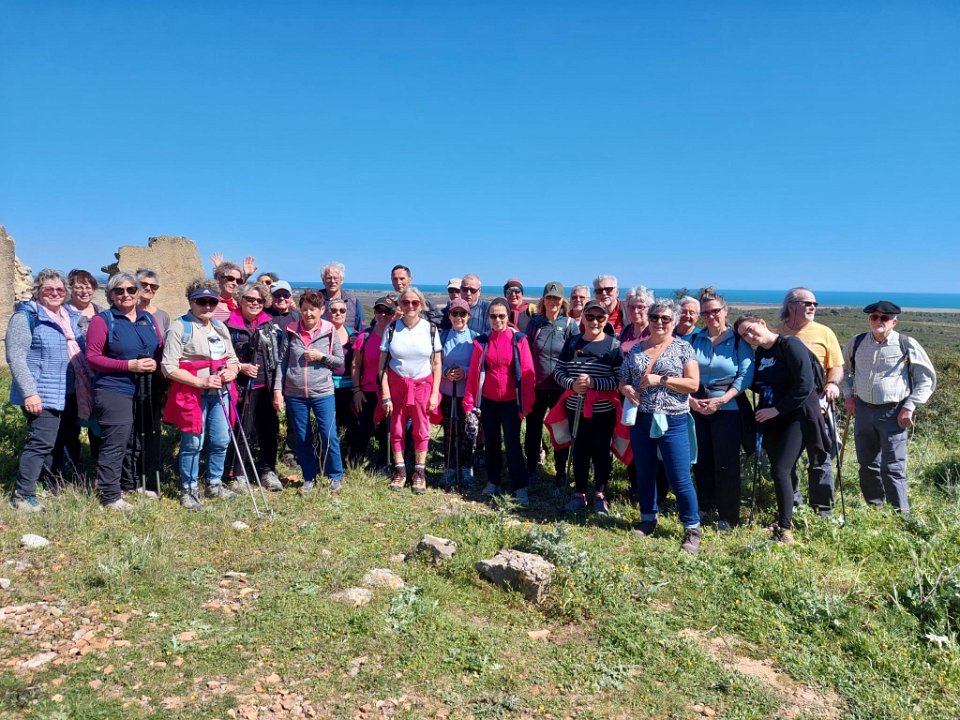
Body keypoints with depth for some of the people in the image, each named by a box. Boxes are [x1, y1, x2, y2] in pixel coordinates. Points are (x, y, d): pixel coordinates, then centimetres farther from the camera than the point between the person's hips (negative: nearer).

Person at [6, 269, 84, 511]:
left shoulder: (71, 317, 14)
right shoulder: (26, 316, -8)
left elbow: (79, 353, 25)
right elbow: (15, 357, -14)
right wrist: (29, 392, -21)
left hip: (67, 394, 8)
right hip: (42, 395, -8)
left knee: (59, 442, 15)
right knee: (41, 442, -9)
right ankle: (22, 495, 1)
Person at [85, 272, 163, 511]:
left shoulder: (148, 319, 12)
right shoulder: (103, 320, -4)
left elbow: (161, 349, 16)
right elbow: (92, 357, -9)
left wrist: (155, 363, -8)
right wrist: (129, 365, -18)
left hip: (144, 393, 6)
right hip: (114, 391, -6)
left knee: (137, 442, 15)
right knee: (115, 444, -8)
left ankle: (129, 485, 30)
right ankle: (110, 496, 0)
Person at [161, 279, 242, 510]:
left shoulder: (220, 327, 14)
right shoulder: (179, 327, -8)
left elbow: (232, 359, 21)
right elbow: (169, 367, -14)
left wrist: (231, 371, -3)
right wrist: (201, 381, -20)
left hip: (219, 393, 6)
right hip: (192, 394, -6)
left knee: (221, 441, 10)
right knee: (193, 443, 0)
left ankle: (215, 484, 28)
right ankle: (189, 490, 16)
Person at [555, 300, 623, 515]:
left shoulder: (614, 345, -6)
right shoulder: (572, 342, 4)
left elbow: (620, 379, -12)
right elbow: (558, 371, 4)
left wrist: (594, 382, -23)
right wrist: (571, 383, -16)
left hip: (603, 411, -3)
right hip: (575, 408, 3)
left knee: (601, 452, 8)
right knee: (579, 451, 12)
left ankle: (600, 495, 24)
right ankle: (580, 494, 26)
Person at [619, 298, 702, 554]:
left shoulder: (683, 348, -2)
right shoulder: (636, 349, 8)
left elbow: (693, 384, -9)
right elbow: (623, 380, 13)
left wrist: (661, 380, -17)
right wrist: (627, 389, -9)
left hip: (672, 421, -4)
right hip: (640, 420, 4)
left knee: (679, 479, -3)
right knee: (644, 473, 15)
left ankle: (692, 528, 14)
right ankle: (648, 519, 32)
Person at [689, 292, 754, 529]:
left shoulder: (739, 341, -3)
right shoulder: (694, 340, 8)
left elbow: (746, 375, -10)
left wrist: (722, 400, -18)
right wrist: (691, 400, -10)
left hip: (728, 409, -3)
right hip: (696, 408, 4)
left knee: (726, 464, -2)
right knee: (701, 461, 9)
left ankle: (729, 516, 9)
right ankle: (705, 507, 26)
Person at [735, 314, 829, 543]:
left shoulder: (790, 344, -12)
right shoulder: (758, 353, 10)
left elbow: (805, 384, -19)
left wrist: (776, 409, -16)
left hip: (796, 416, -7)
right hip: (771, 420, 7)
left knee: (781, 470, -13)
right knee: (778, 470, 8)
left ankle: (785, 527, -3)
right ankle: (783, 519, 22)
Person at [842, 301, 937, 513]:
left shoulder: (907, 345, -6)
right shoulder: (856, 342, 4)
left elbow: (927, 378, 1)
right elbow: (844, 369, 22)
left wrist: (910, 406, -7)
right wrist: (848, 395, 11)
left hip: (893, 413, -4)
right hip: (863, 409, 4)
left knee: (893, 468, -6)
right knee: (867, 464, 13)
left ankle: (901, 513, 3)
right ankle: (874, 507, 28)